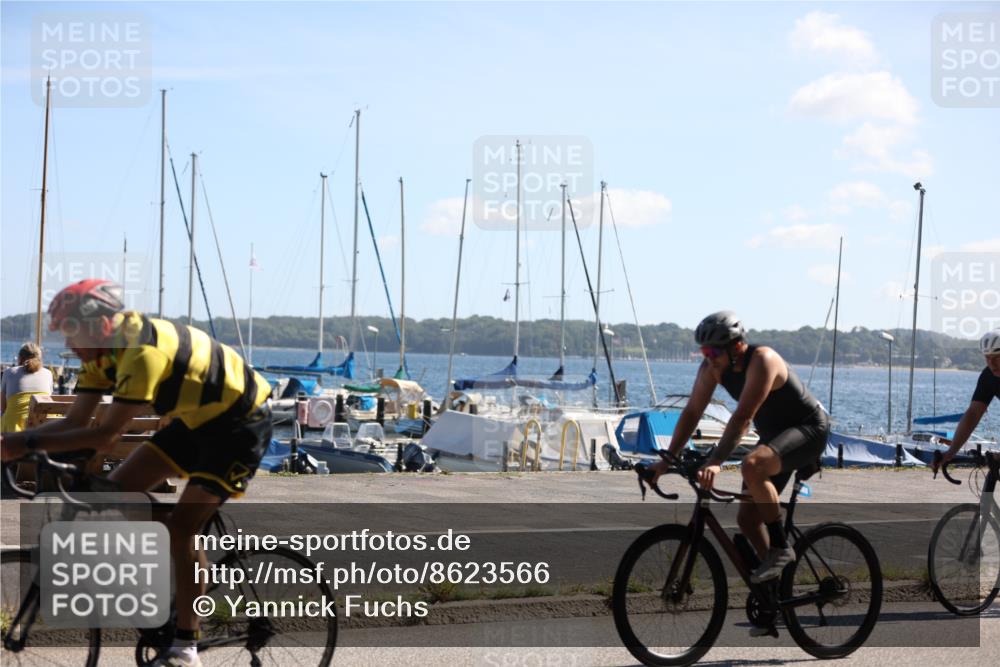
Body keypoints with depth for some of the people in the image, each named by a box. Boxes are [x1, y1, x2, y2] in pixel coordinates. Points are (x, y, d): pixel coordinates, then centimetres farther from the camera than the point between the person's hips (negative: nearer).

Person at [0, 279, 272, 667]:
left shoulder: (143, 352, -32)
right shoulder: (103, 349, -3)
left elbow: (104, 436, -33)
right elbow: (76, 422, -2)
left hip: (241, 421, -9)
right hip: (196, 419, 9)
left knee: (181, 529, -14)